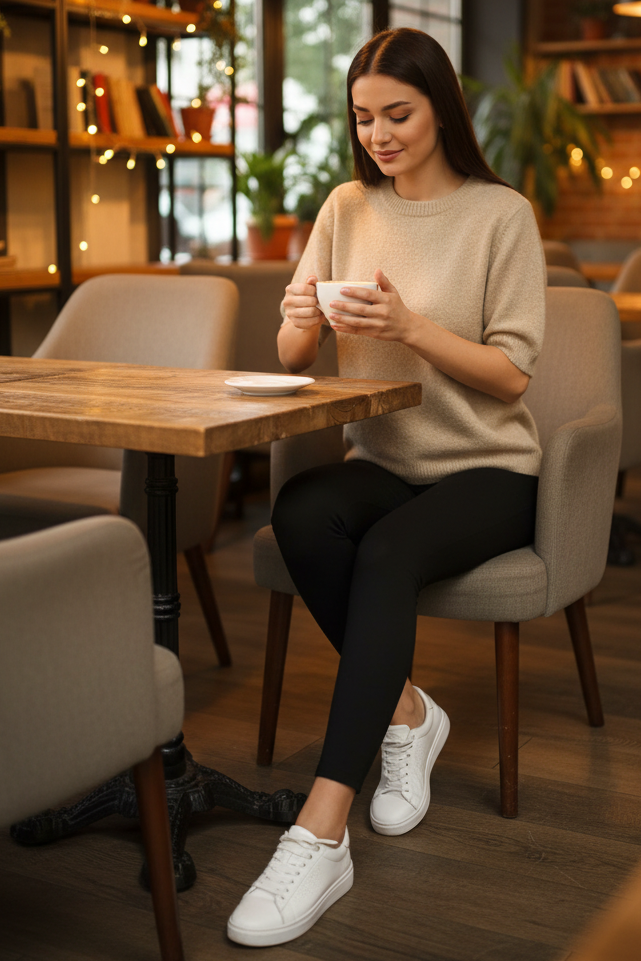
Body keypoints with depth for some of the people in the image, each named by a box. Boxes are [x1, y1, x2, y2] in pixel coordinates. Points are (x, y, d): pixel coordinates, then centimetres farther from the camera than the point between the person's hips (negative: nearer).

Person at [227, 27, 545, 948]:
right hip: (382, 459, 4)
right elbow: (291, 359, 9)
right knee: (299, 512, -31)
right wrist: (302, 323, -15)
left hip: (487, 469, -4)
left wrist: (412, 328, -22)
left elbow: (510, 375, -7)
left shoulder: (501, 214, -3)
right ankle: (405, 711, -11)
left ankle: (320, 836, -36)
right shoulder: (348, 209, 9)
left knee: (387, 551, -35)